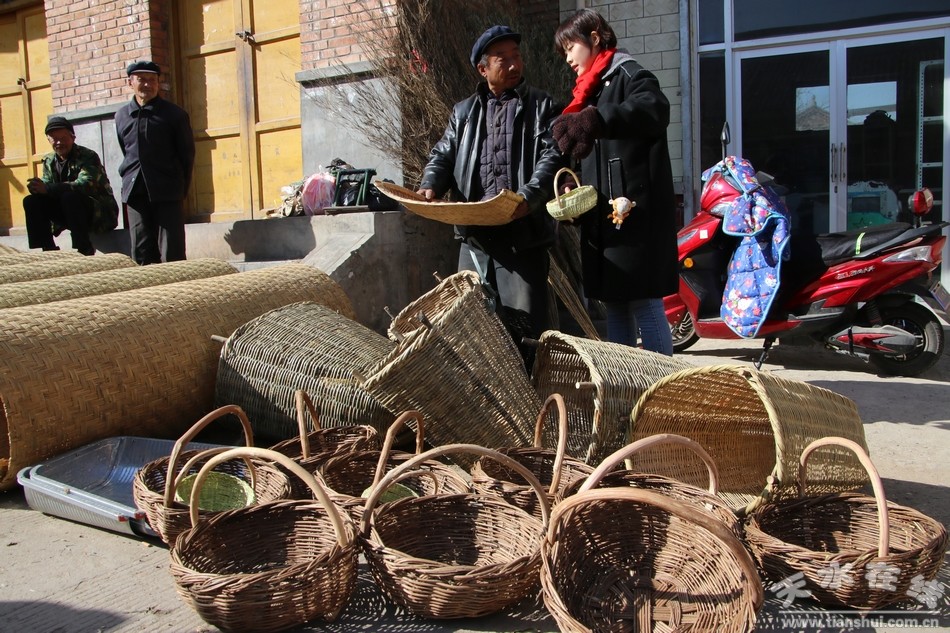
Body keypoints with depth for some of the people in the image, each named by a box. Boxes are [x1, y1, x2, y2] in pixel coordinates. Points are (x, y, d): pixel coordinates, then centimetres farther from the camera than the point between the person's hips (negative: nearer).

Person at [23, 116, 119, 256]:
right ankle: (48, 250, -6)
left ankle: (84, 250, -26)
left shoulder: (88, 156, -14)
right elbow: (46, 184, -3)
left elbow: (85, 184, -31)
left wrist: (47, 188, -38)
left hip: (100, 213, -7)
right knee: (32, 201, -7)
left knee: (69, 197, -33)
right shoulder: (49, 160, 7)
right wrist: (37, 188, -29)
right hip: (69, 212, 7)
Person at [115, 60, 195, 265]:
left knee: (172, 255, -5)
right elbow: (127, 154, 20)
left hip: (168, 193, -3)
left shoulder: (174, 114, 2)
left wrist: (181, 191, 6)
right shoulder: (121, 116, 12)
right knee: (141, 253, 3)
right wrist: (130, 180, 13)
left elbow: (187, 155, 6)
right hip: (135, 193, 4)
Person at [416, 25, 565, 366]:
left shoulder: (541, 105, 8)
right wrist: (430, 186, -6)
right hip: (474, 232, 4)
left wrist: (529, 197, -22)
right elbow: (442, 156, 17)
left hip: (523, 231, -4)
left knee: (525, 319, -7)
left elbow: (552, 156, -4)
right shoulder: (463, 112, 20)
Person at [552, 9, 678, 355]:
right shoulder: (594, 90, 23)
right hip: (603, 215, 9)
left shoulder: (629, 75, -4)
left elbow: (654, 108, -28)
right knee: (614, 304, 9)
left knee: (644, 303, -8)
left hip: (634, 211, -9)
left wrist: (595, 120, -43)